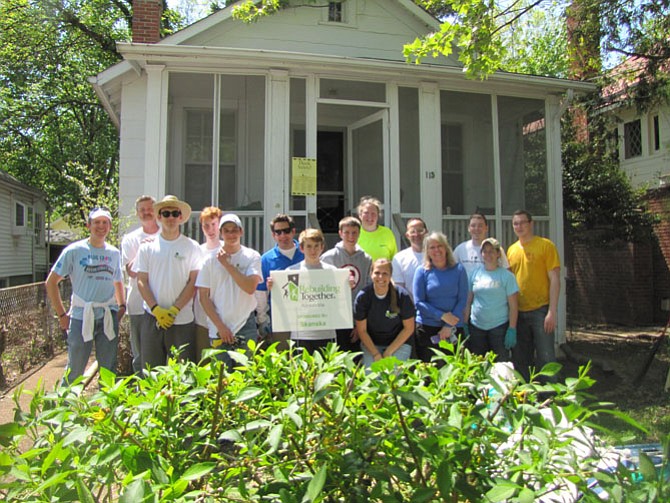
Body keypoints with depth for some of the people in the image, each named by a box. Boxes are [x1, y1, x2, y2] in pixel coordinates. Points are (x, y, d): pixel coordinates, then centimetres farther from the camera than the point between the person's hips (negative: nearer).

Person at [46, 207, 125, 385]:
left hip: (108, 317, 3)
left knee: (109, 369, 9)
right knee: (74, 370, 3)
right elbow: (51, 282, 0)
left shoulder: (114, 253, 9)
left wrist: (122, 306, 9)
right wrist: (62, 314, -3)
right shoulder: (74, 250, -2)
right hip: (81, 315, -3)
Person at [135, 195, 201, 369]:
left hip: (183, 319, -1)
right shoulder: (147, 246, 7)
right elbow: (141, 281, 4)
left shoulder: (192, 247, 4)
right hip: (152, 318, 1)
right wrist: (156, 309, -9)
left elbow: (193, 281, -1)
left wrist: (174, 309, -10)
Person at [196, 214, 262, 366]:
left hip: (246, 327, -1)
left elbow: (250, 288, -13)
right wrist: (220, 326, -5)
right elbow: (204, 296, 2)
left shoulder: (252, 256, 2)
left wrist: (228, 264, -10)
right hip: (218, 329, 1)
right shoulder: (211, 258, 3)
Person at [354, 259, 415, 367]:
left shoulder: (402, 295, -13)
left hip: (399, 343, -1)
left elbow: (409, 328, -6)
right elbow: (362, 330, -4)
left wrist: (389, 352, -8)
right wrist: (376, 354, -12)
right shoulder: (363, 297, -11)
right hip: (371, 343, 1)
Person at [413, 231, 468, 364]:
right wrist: (442, 316, -14)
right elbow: (419, 302, -5)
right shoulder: (422, 272, -1)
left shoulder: (458, 269, 3)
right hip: (427, 328, -1)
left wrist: (449, 326, -9)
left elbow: (462, 300, -1)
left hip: (454, 328, 1)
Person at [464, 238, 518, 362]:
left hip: (499, 327, -3)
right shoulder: (475, 273, 6)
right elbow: (468, 301, 9)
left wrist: (512, 329, -11)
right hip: (476, 327, 3)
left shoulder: (506, 275, -3)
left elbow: (513, 306, -5)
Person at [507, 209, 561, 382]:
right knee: (520, 360, 12)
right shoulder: (511, 250, 11)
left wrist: (552, 311, -14)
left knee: (545, 358, 0)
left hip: (540, 310, -5)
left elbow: (554, 279, -8)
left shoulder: (545, 245, -4)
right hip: (518, 312, 5)